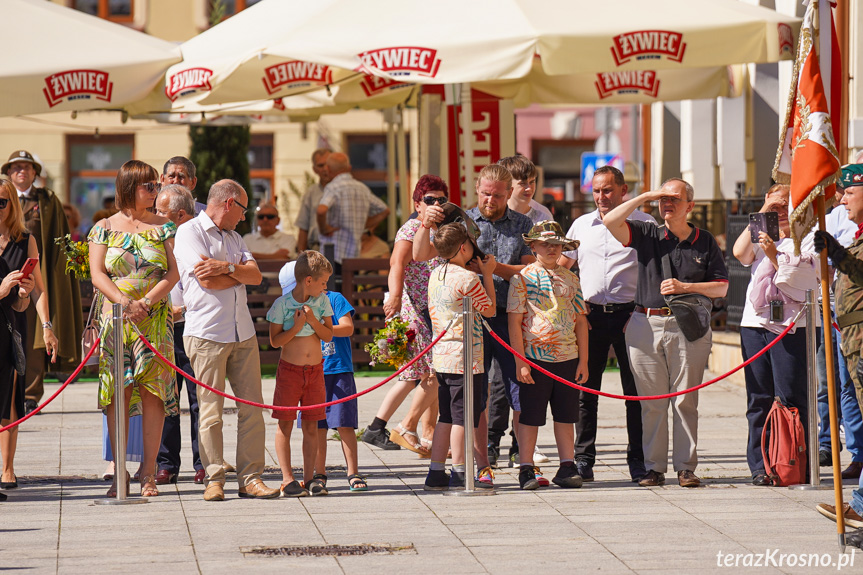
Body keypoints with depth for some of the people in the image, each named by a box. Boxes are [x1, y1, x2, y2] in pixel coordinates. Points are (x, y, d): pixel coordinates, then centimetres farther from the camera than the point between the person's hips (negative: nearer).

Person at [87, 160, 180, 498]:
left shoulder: (164, 227, 9)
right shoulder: (104, 228, 7)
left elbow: (172, 273, 2)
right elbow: (97, 274, -1)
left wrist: (147, 300, -13)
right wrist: (124, 302, -15)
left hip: (155, 319, 0)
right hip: (115, 318, 0)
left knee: (152, 391, -5)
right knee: (118, 392, -3)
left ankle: (148, 473, -2)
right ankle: (119, 473, 1)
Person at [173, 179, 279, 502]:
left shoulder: (233, 237, 22)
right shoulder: (189, 232, -2)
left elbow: (255, 276, 8)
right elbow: (207, 281, -13)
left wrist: (226, 267, -10)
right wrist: (241, 272, 3)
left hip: (243, 333, 7)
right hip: (207, 334, -7)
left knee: (252, 406, 2)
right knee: (210, 411, -4)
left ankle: (250, 478, 4)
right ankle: (214, 479, 1)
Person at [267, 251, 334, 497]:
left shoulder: (322, 301, 2)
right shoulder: (282, 304, -10)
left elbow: (328, 336, 2)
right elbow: (275, 341, -8)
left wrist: (313, 321, -14)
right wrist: (296, 327, -19)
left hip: (315, 370, 3)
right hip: (289, 369, -3)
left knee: (311, 425, 4)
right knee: (285, 424, -2)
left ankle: (309, 477, 9)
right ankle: (287, 479, 2)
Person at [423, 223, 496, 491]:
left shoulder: (436, 275, 8)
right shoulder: (468, 279, -15)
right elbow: (489, 310, -4)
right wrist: (488, 275, 2)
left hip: (442, 356, 8)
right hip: (465, 358, -8)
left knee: (446, 416, 13)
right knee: (462, 416, -2)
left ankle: (436, 473, 14)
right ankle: (458, 475, 0)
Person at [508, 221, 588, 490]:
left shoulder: (570, 278, 11)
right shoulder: (523, 278, -1)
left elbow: (580, 320, 12)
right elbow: (514, 321, -5)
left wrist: (583, 360, 6)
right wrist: (520, 361, -11)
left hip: (568, 357, 4)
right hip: (535, 356, -4)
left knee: (565, 414, 8)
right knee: (530, 416, 1)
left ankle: (567, 467, 15)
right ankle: (526, 469, 7)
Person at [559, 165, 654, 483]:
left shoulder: (644, 224, 2)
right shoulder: (582, 225, 13)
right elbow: (560, 266, 19)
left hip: (629, 312, -3)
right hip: (590, 314, 3)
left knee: (635, 390, -1)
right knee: (585, 388, 3)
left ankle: (638, 460, 6)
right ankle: (583, 459, 9)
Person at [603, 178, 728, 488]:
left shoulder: (705, 241, 7)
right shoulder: (647, 235, 8)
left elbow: (722, 287, 5)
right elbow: (611, 221, -5)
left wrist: (685, 287, -8)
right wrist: (644, 197, -5)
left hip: (688, 327, -1)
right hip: (646, 325, 1)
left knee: (685, 401, 0)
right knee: (652, 402, 2)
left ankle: (685, 466, 4)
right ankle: (654, 467, 6)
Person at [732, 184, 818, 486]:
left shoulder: (808, 242, 6)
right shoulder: (762, 238, 19)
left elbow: (798, 280, -6)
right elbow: (740, 252, -1)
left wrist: (775, 256, -16)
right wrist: (761, 213, 0)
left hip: (792, 324, -4)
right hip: (756, 323, 4)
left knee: (791, 400, -7)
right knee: (759, 399, 3)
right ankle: (761, 466, 6)